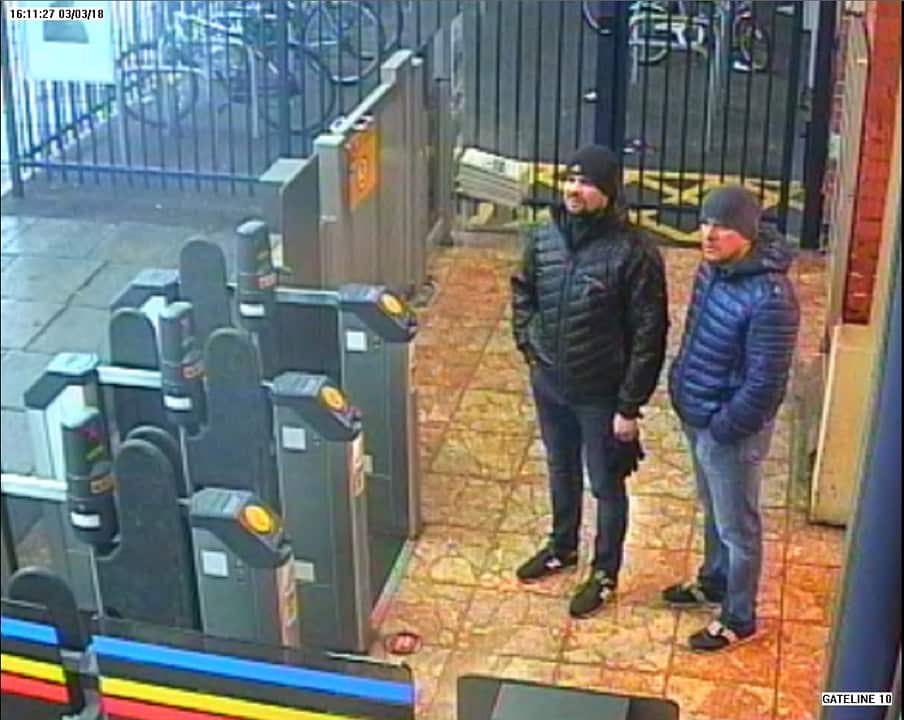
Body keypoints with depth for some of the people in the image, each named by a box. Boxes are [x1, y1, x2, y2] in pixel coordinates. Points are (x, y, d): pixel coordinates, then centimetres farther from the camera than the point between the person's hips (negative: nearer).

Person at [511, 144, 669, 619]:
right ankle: (562, 548, 47)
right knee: (561, 471, 25)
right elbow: (522, 291, 15)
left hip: (601, 394, -5)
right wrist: (528, 343, 7)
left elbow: (649, 335, -19)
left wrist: (630, 405, -18)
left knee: (606, 486, 13)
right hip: (549, 384, 5)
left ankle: (605, 574, 31)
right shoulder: (545, 239, -5)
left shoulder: (634, 253, -23)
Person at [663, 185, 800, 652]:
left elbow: (764, 383, -26)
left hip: (732, 431, -8)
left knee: (737, 527, 11)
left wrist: (722, 429, -18)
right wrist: (679, 384, 12)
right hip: (697, 418, 8)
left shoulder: (769, 297, -31)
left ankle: (739, 620, 29)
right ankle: (713, 582, 50)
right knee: (713, 512, 28)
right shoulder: (713, 268, -4)